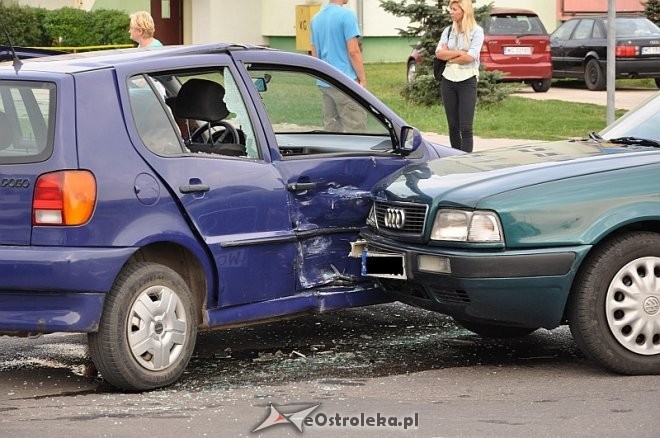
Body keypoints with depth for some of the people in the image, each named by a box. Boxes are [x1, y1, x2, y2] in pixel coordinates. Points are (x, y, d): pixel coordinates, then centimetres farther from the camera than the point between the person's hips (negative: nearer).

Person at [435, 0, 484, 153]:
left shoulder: (476, 31, -4)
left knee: (465, 128, -9)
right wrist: (459, 53, -12)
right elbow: (439, 53, -2)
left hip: (467, 81, -5)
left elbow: (470, 57, -15)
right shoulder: (448, 31, 10)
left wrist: (449, 55, -5)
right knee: (453, 126, 7)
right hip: (448, 81, 5)